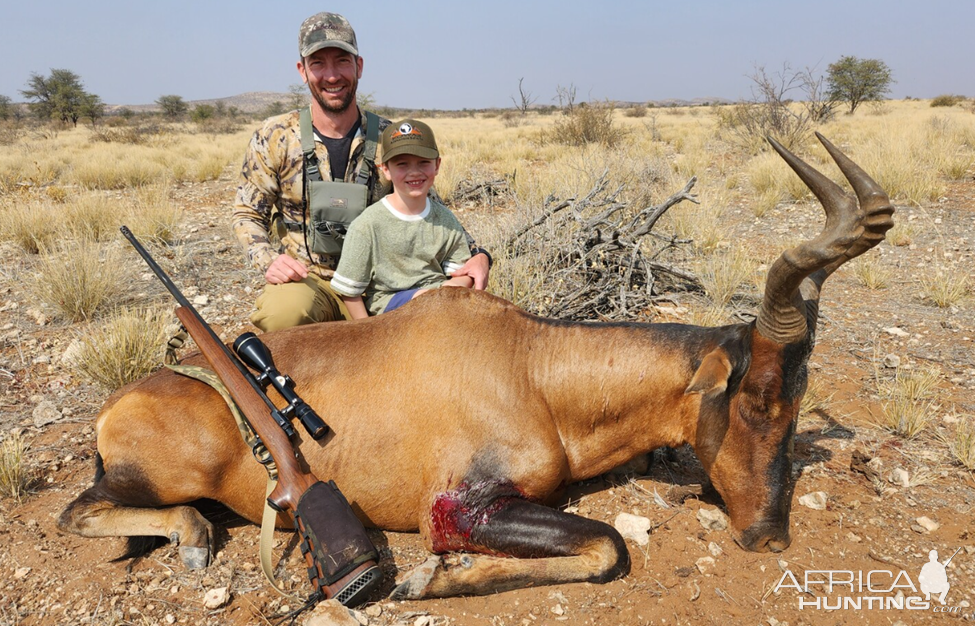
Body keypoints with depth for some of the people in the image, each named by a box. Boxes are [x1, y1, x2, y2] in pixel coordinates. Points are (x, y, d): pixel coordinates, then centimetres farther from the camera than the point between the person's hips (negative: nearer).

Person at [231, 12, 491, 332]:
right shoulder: (273, 137, -2)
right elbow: (247, 214, 4)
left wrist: (477, 254, -12)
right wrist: (269, 259, -17)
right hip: (305, 282, -3)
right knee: (284, 312, -38)